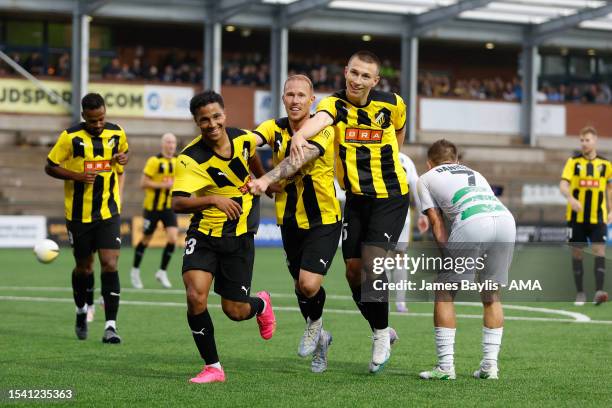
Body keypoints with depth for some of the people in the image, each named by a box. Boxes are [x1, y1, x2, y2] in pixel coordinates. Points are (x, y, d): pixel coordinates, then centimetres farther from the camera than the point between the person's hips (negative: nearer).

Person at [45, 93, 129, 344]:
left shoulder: (117, 133, 0)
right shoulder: (71, 137, -9)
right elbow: (50, 167, -3)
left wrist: (123, 159, -3)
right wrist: (77, 176, -19)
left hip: (108, 212, 1)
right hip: (79, 213, -1)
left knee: (110, 265, -12)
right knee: (84, 267, 10)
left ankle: (111, 325, -9)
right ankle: (82, 311, 38)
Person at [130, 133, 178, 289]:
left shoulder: (177, 162, 6)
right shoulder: (154, 161, -11)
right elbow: (143, 183, -14)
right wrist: (162, 185, -22)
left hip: (169, 207, 4)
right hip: (152, 206, -4)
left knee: (173, 238, -12)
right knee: (146, 239, 6)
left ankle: (162, 272, 3)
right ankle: (135, 270, 26)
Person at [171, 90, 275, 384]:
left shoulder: (242, 138, -6)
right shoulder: (191, 158, -17)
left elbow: (259, 143, 20)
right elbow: (177, 203, -27)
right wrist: (213, 199, -40)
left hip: (239, 237, 2)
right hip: (204, 235, -2)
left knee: (234, 312, 3)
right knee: (196, 297, -23)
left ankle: (260, 304, 42)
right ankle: (213, 367, -4)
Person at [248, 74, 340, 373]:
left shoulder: (323, 131, -15)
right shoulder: (275, 128, 0)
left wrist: (267, 179, -49)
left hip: (323, 219, -5)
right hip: (290, 221, 5)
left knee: (309, 284, -16)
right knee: (300, 285, 12)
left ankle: (315, 322, 18)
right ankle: (320, 337, 38)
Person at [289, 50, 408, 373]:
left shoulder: (392, 104, -8)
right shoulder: (335, 104, -12)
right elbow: (319, 120, -38)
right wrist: (300, 134, -59)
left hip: (391, 195, -2)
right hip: (356, 198, 3)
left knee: (371, 261, -16)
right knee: (353, 270, 3)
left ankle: (381, 333, 1)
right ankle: (382, 331, 24)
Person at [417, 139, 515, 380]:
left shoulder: (426, 178, 28)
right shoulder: (474, 174, 40)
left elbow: (436, 222, 17)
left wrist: (449, 257, 16)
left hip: (472, 223, -5)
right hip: (506, 219, 5)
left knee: (444, 292, 7)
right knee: (492, 294, 18)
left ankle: (445, 366, 2)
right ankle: (490, 365, 14)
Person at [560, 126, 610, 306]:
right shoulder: (573, 162, 0)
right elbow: (563, 185, -12)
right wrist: (570, 198, -32)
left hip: (598, 216, 0)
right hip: (576, 216, 0)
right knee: (577, 253, 4)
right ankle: (580, 292, 14)